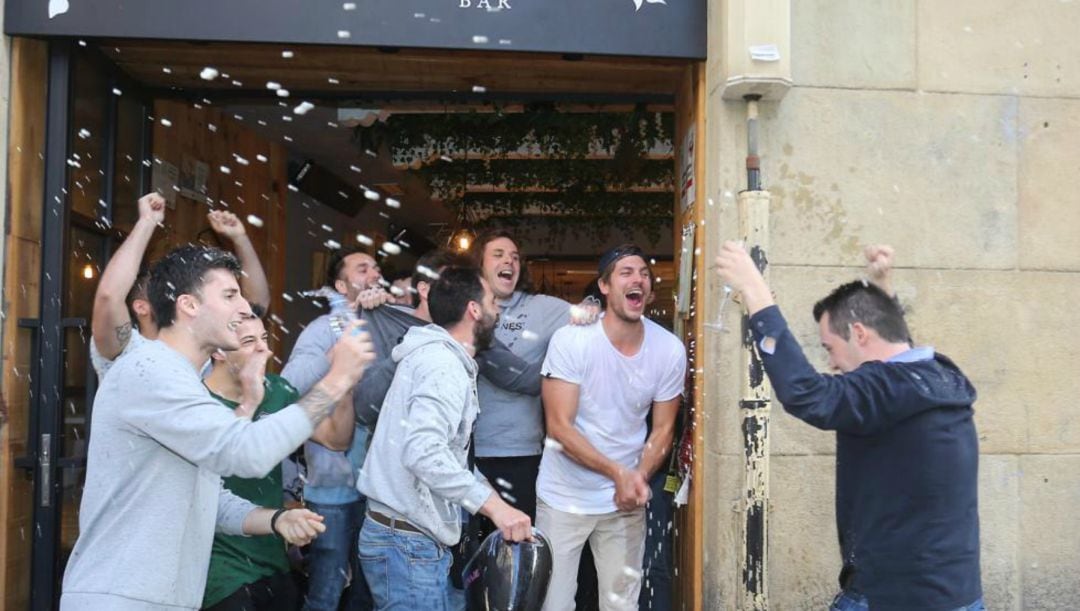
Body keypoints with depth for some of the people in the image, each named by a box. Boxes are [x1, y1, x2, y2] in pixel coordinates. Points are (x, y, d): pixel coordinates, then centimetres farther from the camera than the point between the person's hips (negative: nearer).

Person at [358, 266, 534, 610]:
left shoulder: (432, 355, 15)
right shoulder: (445, 365, -17)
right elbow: (423, 452, -31)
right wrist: (492, 504, -31)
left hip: (405, 536, 10)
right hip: (409, 543, -10)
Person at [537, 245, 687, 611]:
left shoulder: (670, 350, -8)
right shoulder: (570, 341, -17)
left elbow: (663, 428, 1)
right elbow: (559, 426, -18)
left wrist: (639, 478, -16)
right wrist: (619, 473, -25)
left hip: (626, 499, 3)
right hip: (565, 497, -2)